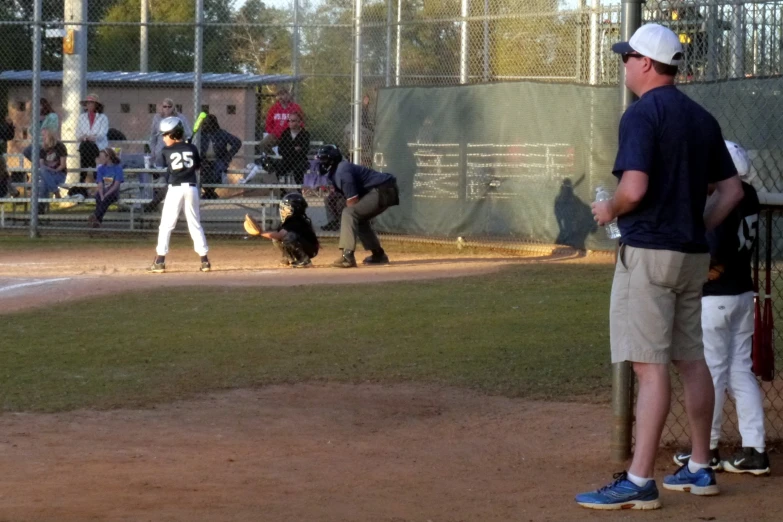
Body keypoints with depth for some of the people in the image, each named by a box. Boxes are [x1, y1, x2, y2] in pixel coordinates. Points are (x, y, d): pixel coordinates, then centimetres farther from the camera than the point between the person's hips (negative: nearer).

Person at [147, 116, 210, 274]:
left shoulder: (167, 151, -3)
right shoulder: (192, 148, 5)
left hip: (175, 189, -3)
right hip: (191, 188, 3)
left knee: (166, 225, 2)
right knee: (195, 224, 11)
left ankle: (160, 262, -3)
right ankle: (204, 260, 10)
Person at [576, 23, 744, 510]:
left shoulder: (643, 113, -12)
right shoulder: (702, 118, 13)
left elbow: (634, 189, -22)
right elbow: (732, 188, 15)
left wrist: (609, 210, -4)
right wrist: (698, 228, 17)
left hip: (648, 252, -8)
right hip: (693, 255, 9)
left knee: (650, 366, -11)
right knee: (691, 360, 15)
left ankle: (640, 482, -11)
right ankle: (700, 470, 22)